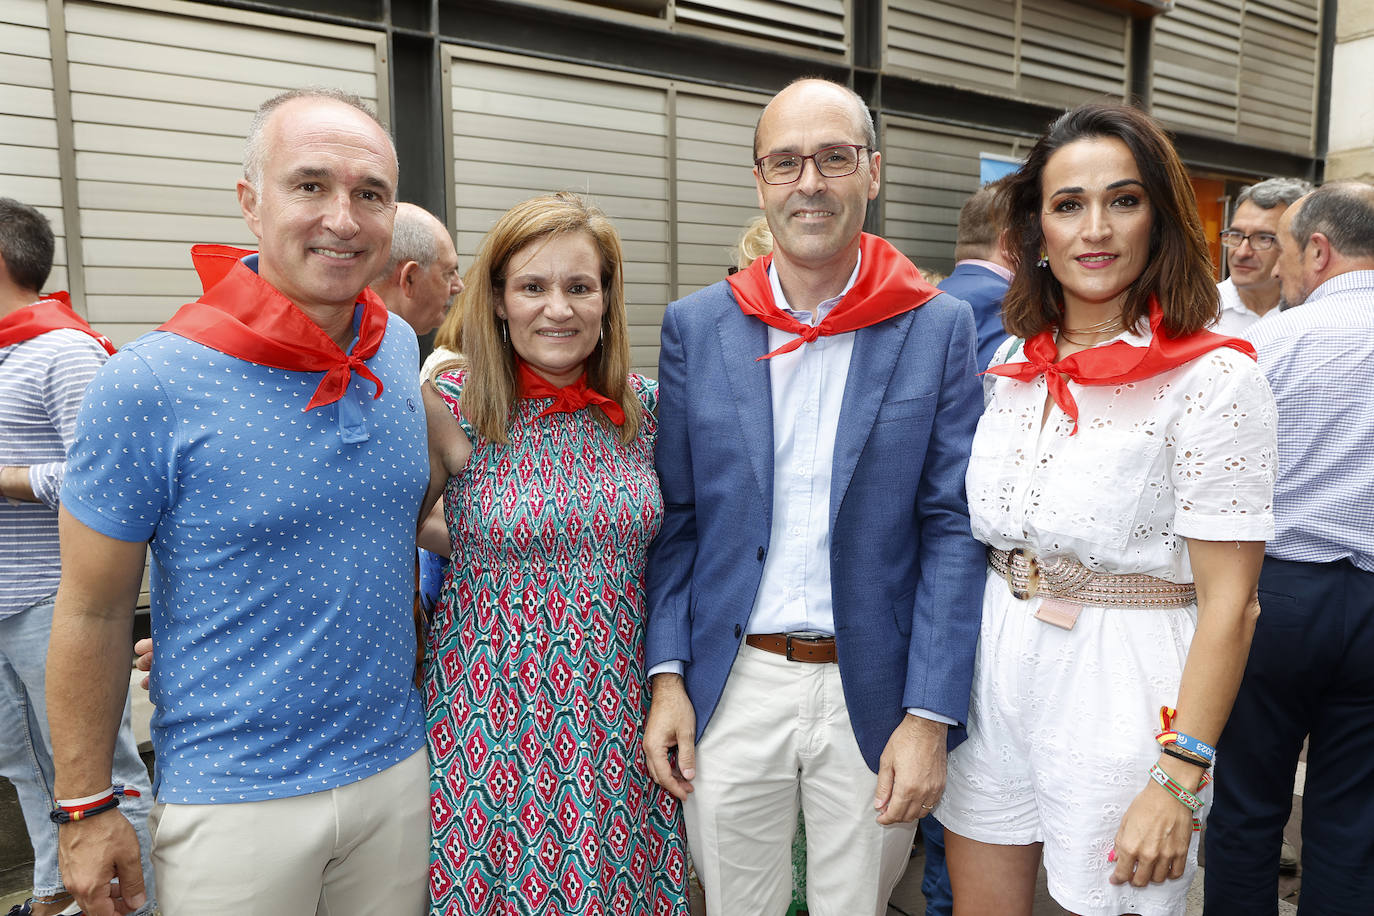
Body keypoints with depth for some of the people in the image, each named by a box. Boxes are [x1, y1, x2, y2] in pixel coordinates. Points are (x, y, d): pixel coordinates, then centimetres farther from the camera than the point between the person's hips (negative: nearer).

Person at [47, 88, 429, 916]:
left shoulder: (402, 350, -3)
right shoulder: (147, 385, -17)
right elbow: (92, 613, -8)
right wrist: (87, 809, -3)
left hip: (399, 766, 4)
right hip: (234, 798, -4)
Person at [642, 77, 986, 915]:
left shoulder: (939, 329, -4)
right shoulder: (696, 327, 0)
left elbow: (952, 529, -5)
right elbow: (676, 517, 3)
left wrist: (929, 717, -9)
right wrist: (668, 676, -2)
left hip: (874, 692, -1)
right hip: (731, 689, 2)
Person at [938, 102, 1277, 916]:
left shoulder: (1216, 379, -13)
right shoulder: (1014, 364, 4)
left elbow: (1228, 601, -13)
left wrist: (1180, 780, -15)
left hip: (1124, 690, -5)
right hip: (994, 674, 5)